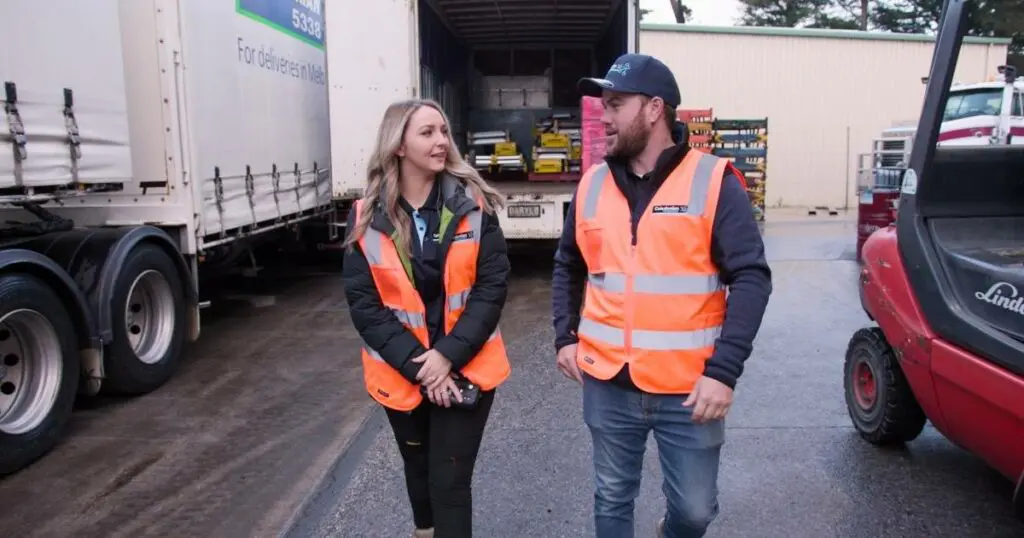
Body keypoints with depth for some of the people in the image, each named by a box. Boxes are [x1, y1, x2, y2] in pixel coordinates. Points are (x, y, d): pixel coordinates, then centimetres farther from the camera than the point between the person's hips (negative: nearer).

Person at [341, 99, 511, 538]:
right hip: (402, 374, 2)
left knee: (450, 482, 1)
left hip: (465, 369, -2)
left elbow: (493, 286, -11)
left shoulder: (473, 204, -9)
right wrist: (416, 365, -16)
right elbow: (362, 303, -8)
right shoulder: (367, 217, -7)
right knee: (419, 470, 23)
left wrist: (449, 356, -18)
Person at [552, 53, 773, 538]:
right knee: (612, 499, 17)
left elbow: (751, 278, -11)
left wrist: (724, 371, -18)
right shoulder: (592, 185, 5)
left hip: (690, 388, -3)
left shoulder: (712, 182, -8)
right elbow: (568, 267, 17)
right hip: (607, 385, 3)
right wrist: (565, 337, 6)